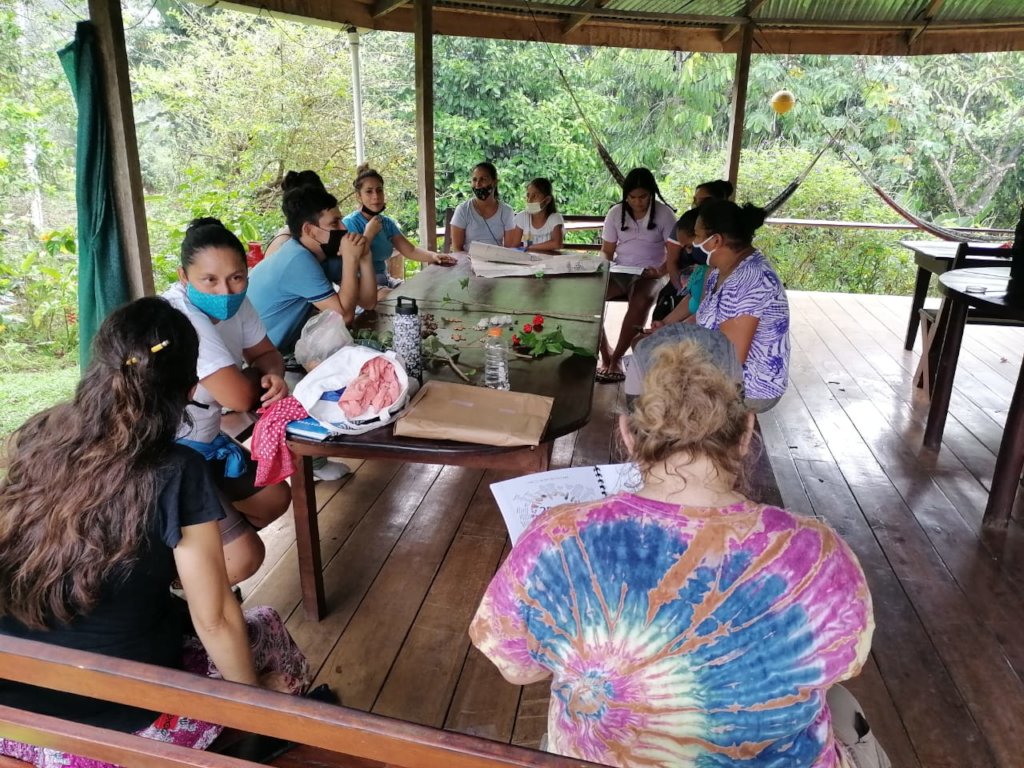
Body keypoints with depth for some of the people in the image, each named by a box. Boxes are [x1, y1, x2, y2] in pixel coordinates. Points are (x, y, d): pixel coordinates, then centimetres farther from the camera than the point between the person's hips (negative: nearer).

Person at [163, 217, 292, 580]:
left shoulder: (234, 302, -5)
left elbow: (266, 353, 10)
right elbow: (240, 397, -29)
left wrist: (273, 376, -15)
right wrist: (255, 377, -5)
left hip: (206, 441, 9)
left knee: (274, 498, 19)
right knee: (244, 557, -12)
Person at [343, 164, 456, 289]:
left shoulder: (387, 222, 9)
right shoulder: (350, 223, -12)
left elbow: (410, 250, 2)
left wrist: (433, 256, -17)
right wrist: (369, 233, -17)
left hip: (384, 280, 7)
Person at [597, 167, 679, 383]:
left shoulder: (664, 214, -6)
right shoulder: (616, 212, 3)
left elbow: (674, 254, -6)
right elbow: (606, 251, 8)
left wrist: (661, 271, -26)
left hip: (650, 275, -3)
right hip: (620, 272, 3)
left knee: (640, 302, -38)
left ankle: (615, 359, -25)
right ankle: (606, 356, -19)